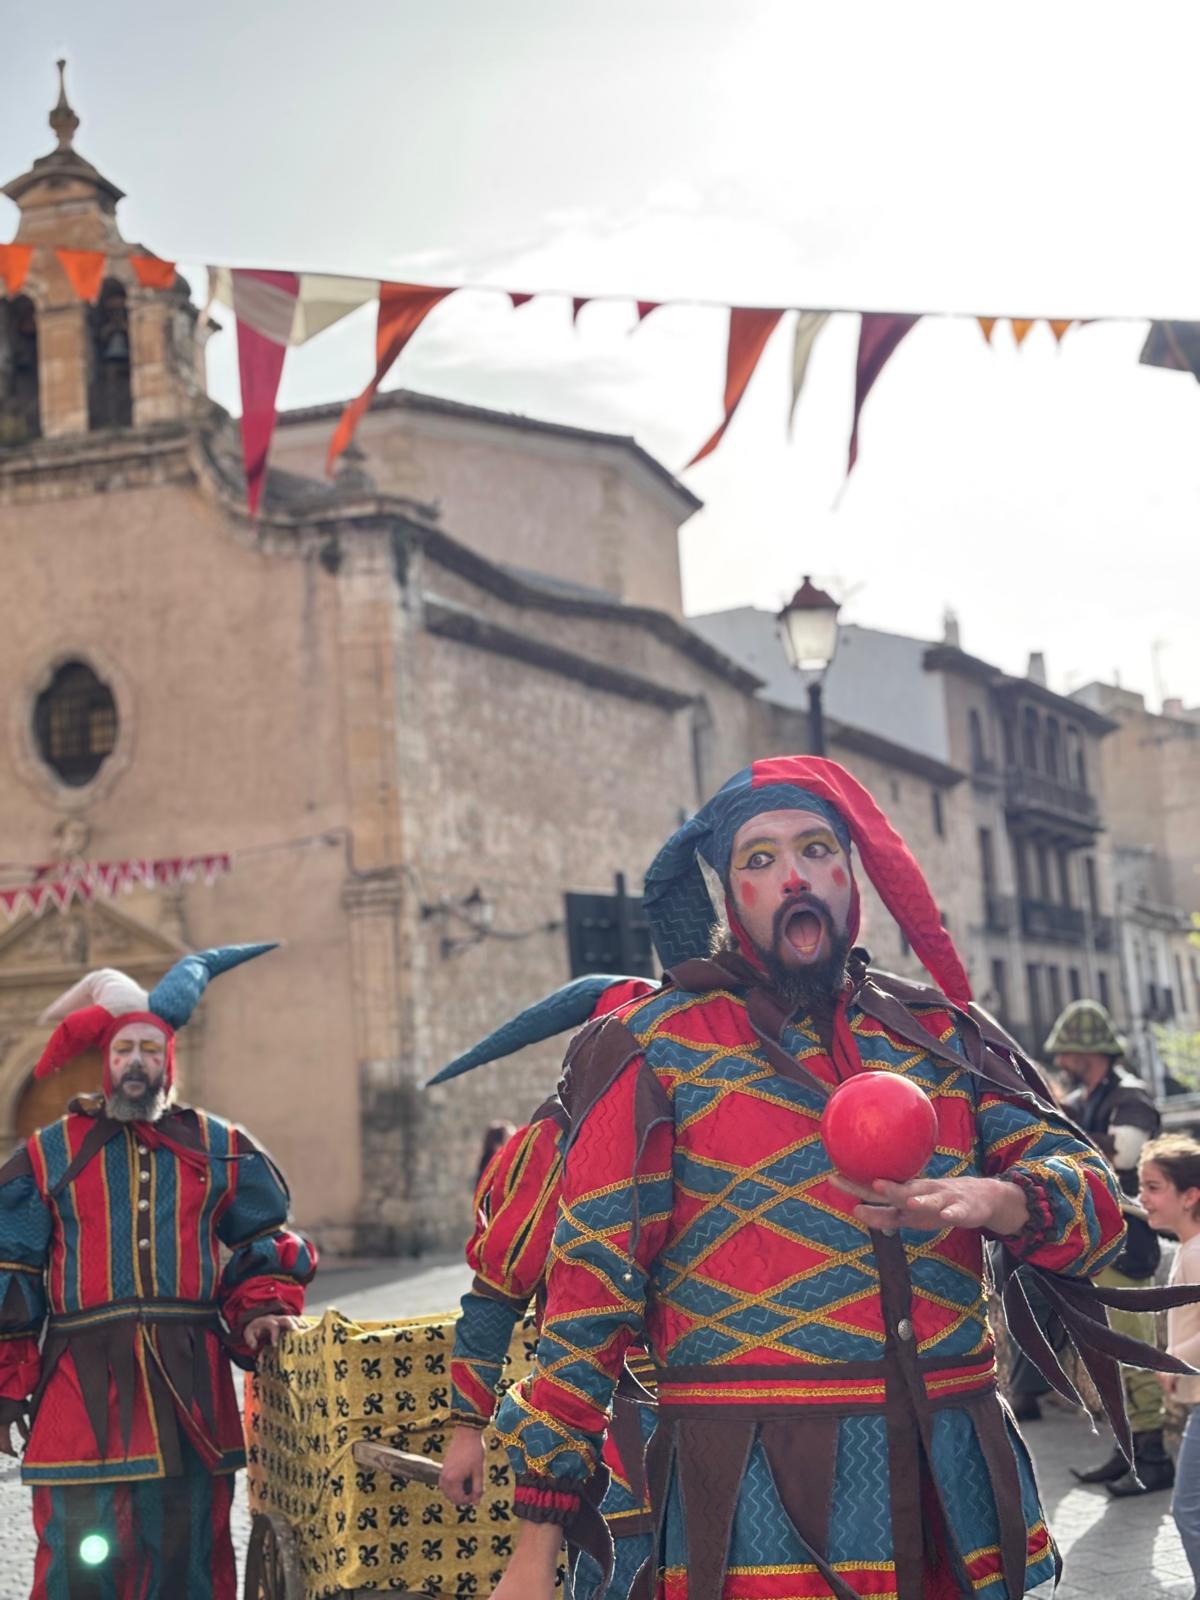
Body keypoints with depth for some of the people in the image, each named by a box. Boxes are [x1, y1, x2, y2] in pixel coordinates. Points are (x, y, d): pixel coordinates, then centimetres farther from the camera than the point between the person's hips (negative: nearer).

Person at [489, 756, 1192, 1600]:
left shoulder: (944, 1035, 11)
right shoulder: (657, 1048, 0)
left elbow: (1096, 1200, 6)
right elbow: (594, 1279, -3)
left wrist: (991, 1200, -19)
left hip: (953, 1489, 4)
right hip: (755, 1498, -4)